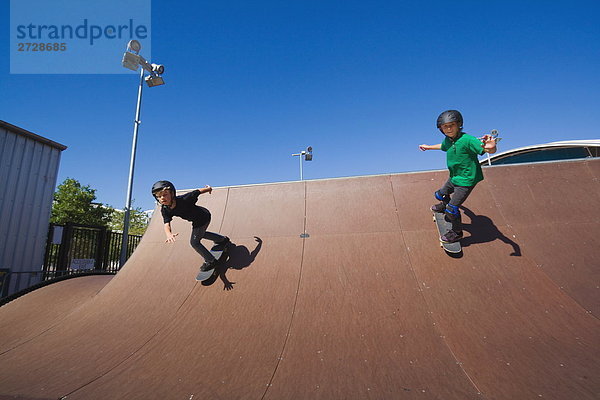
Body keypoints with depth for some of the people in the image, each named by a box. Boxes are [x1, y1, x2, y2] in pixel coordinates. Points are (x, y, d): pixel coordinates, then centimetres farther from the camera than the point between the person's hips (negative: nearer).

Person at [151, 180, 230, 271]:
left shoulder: (184, 200, -36)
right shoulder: (165, 210, -18)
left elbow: (197, 192, -22)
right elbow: (166, 224, -29)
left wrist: (208, 188, -2)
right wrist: (169, 234, -52)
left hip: (204, 217, -8)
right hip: (196, 221, 8)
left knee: (194, 242, -1)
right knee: (200, 233, 33)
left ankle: (210, 261, 16)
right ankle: (223, 239, 51)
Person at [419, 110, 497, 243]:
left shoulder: (467, 140, -26)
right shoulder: (448, 139, -2)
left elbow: (491, 151, -35)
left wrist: (491, 147, -59)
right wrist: (428, 147, 40)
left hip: (466, 180, -8)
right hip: (454, 177, 8)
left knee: (452, 209, -6)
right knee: (440, 194, 26)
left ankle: (457, 233, 17)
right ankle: (444, 205, 60)